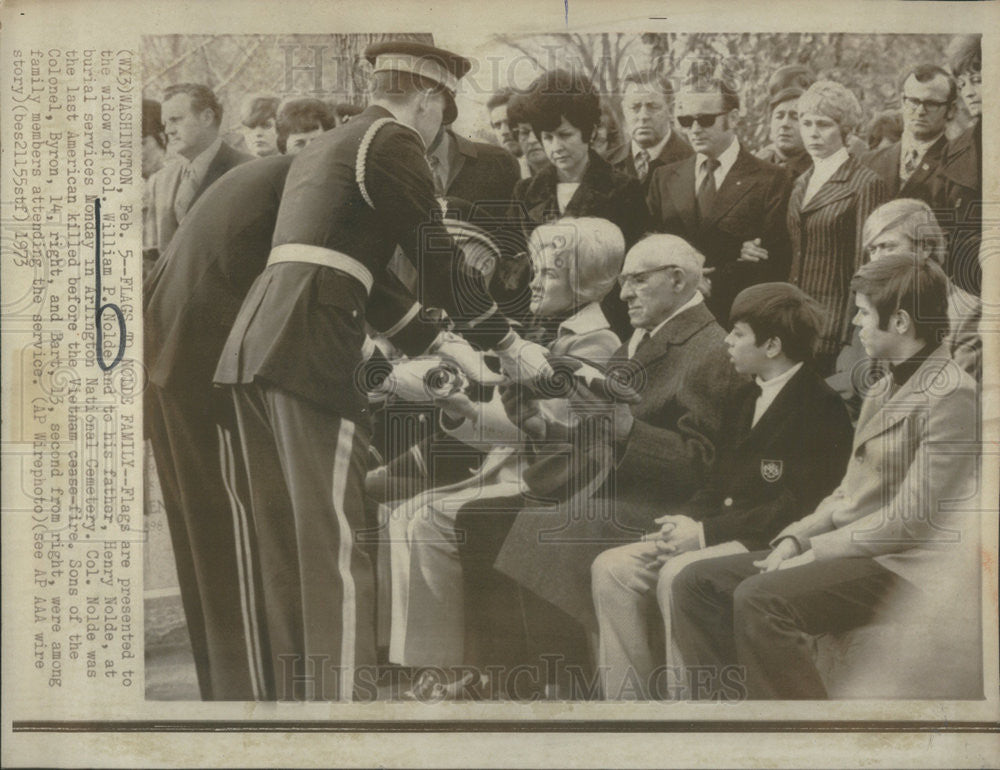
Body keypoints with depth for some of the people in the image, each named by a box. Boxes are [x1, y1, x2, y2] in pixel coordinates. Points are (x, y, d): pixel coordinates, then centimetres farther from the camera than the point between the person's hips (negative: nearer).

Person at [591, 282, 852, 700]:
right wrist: (682, 522, -1)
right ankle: (628, 697, -5)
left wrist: (706, 532, -18)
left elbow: (798, 508, -17)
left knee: (678, 574, -33)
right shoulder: (747, 400, 20)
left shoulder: (818, 407, -10)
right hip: (721, 534, 9)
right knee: (611, 568, -7)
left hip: (773, 545, -9)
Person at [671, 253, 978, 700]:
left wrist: (816, 552, -16)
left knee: (760, 598, -32)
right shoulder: (888, 388, 18)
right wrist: (796, 537, 1)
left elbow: (911, 517, -18)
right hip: (853, 544, 9)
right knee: (696, 583, -2)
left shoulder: (952, 396, -12)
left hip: (910, 565, -9)